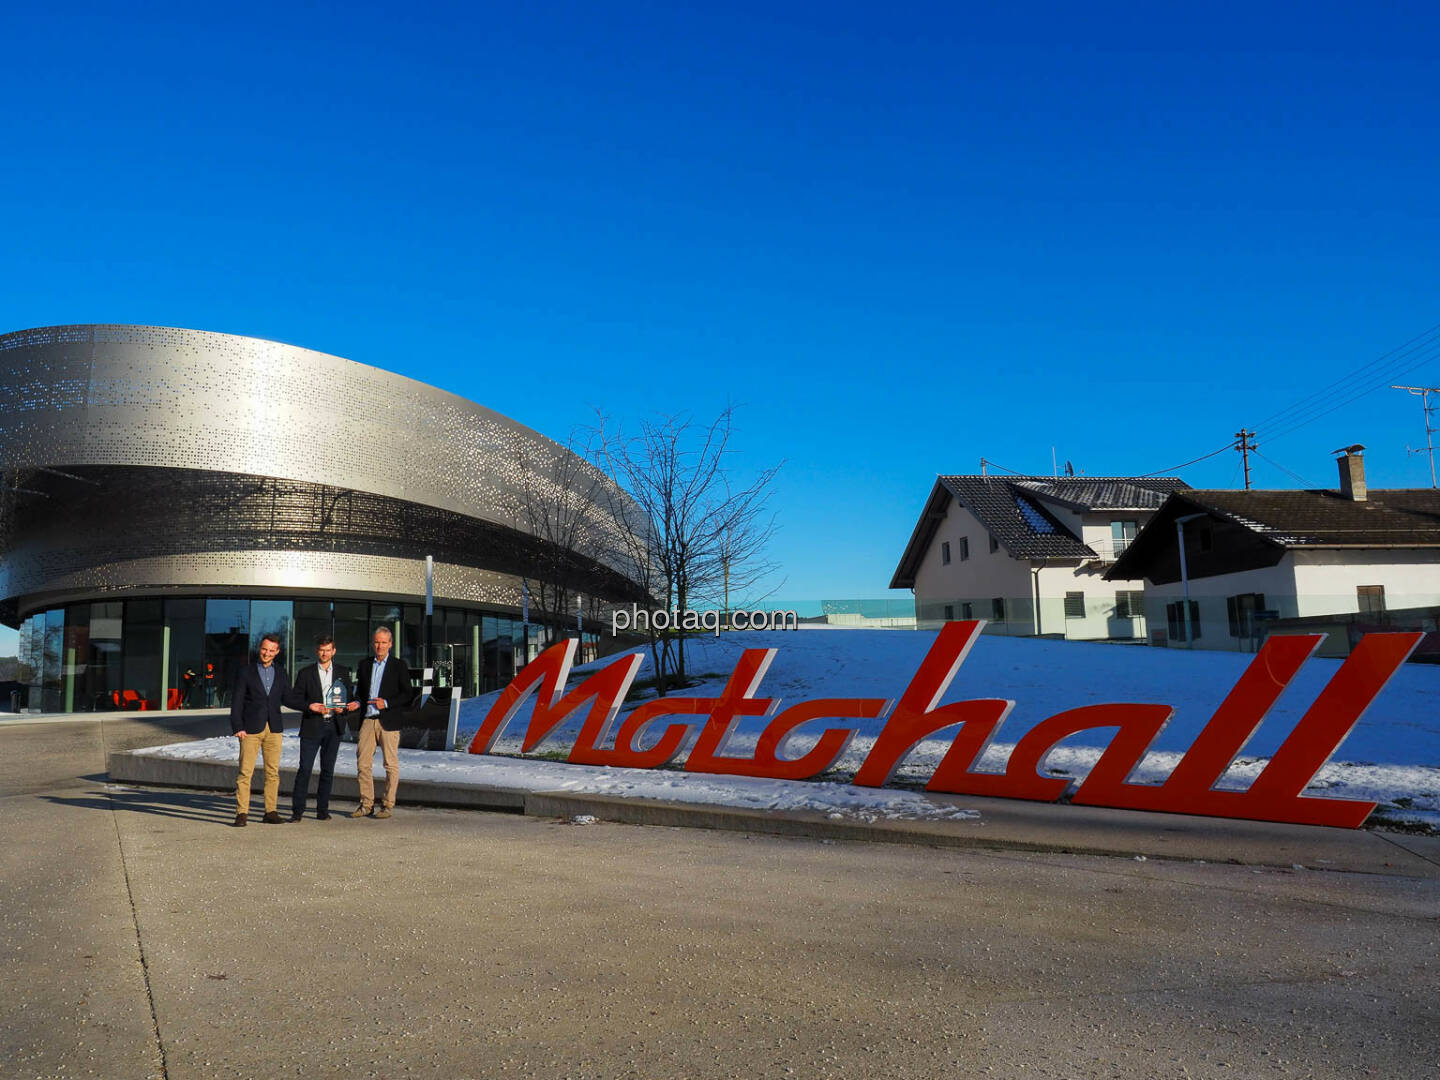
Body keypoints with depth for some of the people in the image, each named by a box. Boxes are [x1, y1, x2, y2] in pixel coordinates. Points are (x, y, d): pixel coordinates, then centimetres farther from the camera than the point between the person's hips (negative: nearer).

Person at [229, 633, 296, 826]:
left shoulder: (280, 672, 13)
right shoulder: (245, 671, 3)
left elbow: (288, 697, 15)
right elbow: (236, 701, 0)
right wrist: (237, 727, -8)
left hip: (274, 729, 3)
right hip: (251, 729, -3)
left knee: (273, 772, 4)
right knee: (245, 772, -5)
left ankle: (270, 812, 10)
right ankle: (242, 813, 1)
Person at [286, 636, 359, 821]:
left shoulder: (343, 672, 10)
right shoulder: (306, 673, 4)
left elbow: (349, 697, 13)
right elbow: (294, 699, 2)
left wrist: (345, 707, -8)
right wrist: (309, 706, -16)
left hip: (334, 726, 2)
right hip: (312, 727, -2)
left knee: (328, 770, 6)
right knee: (305, 769, -5)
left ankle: (322, 810, 14)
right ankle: (297, 810, 2)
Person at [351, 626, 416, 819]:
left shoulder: (399, 665, 2)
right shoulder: (364, 664, 13)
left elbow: (408, 694, 0)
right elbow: (359, 690, 21)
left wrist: (387, 703, -12)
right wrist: (361, 703, 1)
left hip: (388, 721, -3)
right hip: (368, 719, 4)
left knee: (391, 764, 0)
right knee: (362, 762, 1)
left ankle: (387, 805, 8)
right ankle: (366, 804, 11)